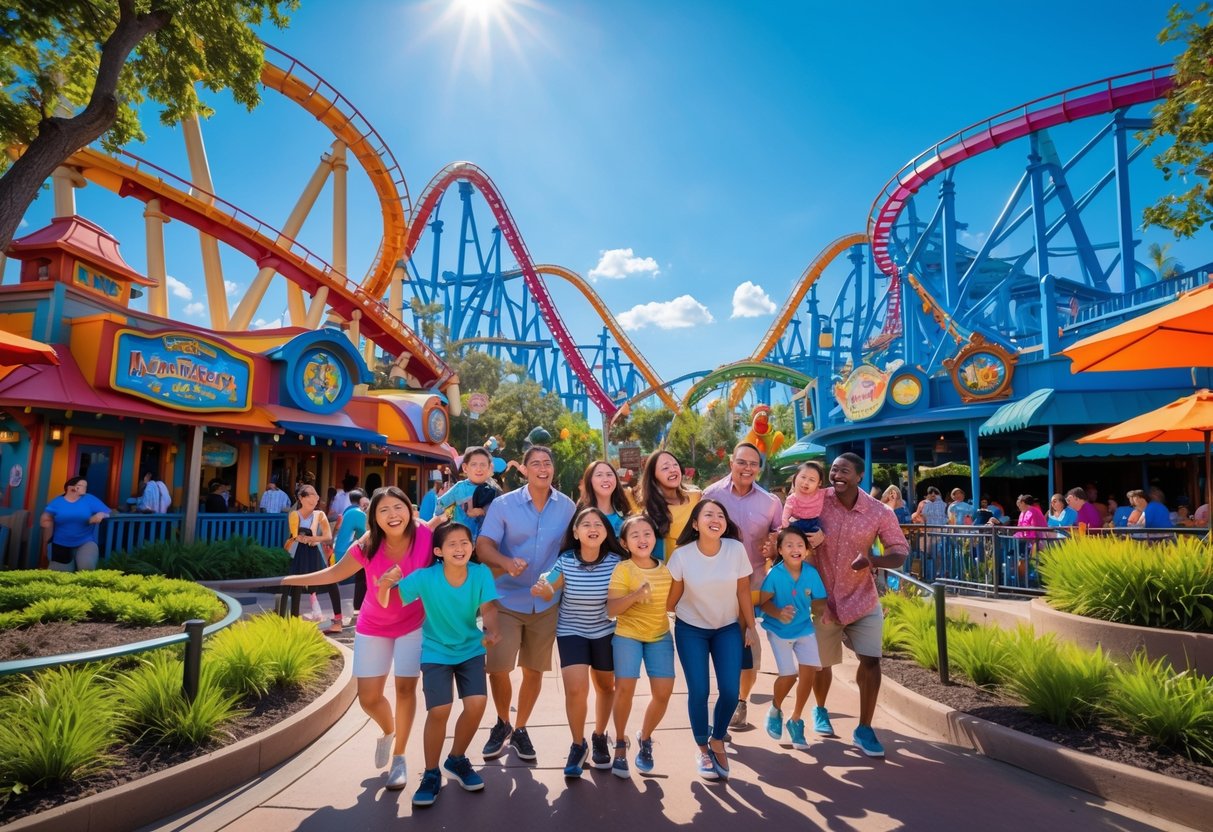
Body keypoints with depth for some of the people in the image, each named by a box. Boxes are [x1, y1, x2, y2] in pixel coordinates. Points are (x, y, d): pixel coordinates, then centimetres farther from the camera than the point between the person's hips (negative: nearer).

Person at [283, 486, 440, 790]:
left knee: (405, 687, -3)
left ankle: (398, 757, 20)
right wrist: (295, 580, -2)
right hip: (374, 626, 2)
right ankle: (388, 731, 40)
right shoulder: (366, 547, -22)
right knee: (368, 697, 4)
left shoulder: (426, 535, -26)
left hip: (414, 622, -1)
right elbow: (336, 572, -4)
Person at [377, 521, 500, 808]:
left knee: (477, 703, -10)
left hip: (471, 648, 2)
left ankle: (457, 760, 20)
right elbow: (386, 602, -20)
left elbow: (488, 607, -20)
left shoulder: (481, 573, -19)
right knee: (439, 710, -13)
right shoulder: (425, 577, -23)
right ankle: (431, 774, 13)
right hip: (436, 651, -2)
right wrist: (385, 583, -42)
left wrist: (491, 631, -40)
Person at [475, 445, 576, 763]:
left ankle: (519, 728, 33)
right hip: (507, 600, -1)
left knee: (534, 670, 10)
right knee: (497, 667, -5)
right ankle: (502, 723, 25)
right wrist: (506, 562, -32)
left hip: (547, 603, 2)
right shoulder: (503, 504, -6)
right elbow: (483, 546, -14)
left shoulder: (567, 507, -1)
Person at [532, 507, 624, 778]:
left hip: (604, 631, 2)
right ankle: (578, 745, 12)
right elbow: (550, 594, -10)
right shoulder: (565, 561, -18)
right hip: (571, 631, -2)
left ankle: (599, 737, 44)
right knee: (576, 689, -14)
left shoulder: (615, 561, -17)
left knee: (606, 686, 17)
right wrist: (545, 590, -31)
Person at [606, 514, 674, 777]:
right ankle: (620, 744, 12)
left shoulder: (666, 569, 1)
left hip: (660, 635, 3)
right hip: (627, 634, -3)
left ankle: (645, 738, 24)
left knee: (663, 692, -4)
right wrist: (636, 594, -32)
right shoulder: (622, 569, -12)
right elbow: (611, 609, -18)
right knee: (625, 688, -15)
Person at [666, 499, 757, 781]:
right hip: (691, 629, -1)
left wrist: (750, 627, 0)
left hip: (728, 628, 1)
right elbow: (673, 596, -6)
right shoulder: (681, 555, -20)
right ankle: (703, 750, 22)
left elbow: (743, 591, -7)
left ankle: (717, 741, 25)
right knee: (699, 692, -4)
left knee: (731, 691, -5)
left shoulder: (736, 549, -18)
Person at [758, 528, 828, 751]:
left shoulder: (811, 573, -14)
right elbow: (763, 602, -15)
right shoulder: (775, 574, -21)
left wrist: (822, 610, -19)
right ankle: (775, 711, 27)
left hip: (804, 629, 3)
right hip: (779, 631, -3)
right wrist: (778, 613, -30)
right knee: (789, 674, -8)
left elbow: (818, 602, -2)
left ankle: (796, 720, 19)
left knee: (809, 671, -6)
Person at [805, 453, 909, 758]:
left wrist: (874, 560, -26)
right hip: (822, 598, 0)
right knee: (821, 662, 14)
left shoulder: (878, 513, -12)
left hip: (861, 598, 0)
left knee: (871, 659, -8)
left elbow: (901, 551, -7)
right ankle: (820, 710, 44)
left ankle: (864, 729, 11)